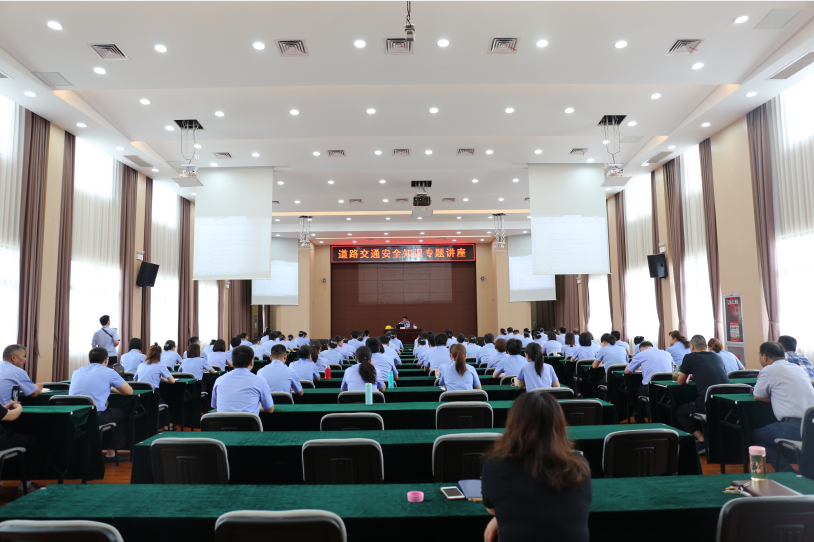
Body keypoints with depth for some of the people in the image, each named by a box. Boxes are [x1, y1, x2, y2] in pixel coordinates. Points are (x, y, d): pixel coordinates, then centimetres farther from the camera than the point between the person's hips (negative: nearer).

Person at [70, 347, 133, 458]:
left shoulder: (77, 371, 17)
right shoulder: (108, 372, 2)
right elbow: (129, 392, 7)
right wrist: (112, 389, 26)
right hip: (95, 417, -5)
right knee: (122, 412, 22)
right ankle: (111, 451, 22)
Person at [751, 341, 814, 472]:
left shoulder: (769, 370, -4)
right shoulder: (798, 368, 19)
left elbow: (758, 396, 7)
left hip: (795, 427, -8)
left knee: (756, 436, 11)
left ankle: (787, 473, 8)